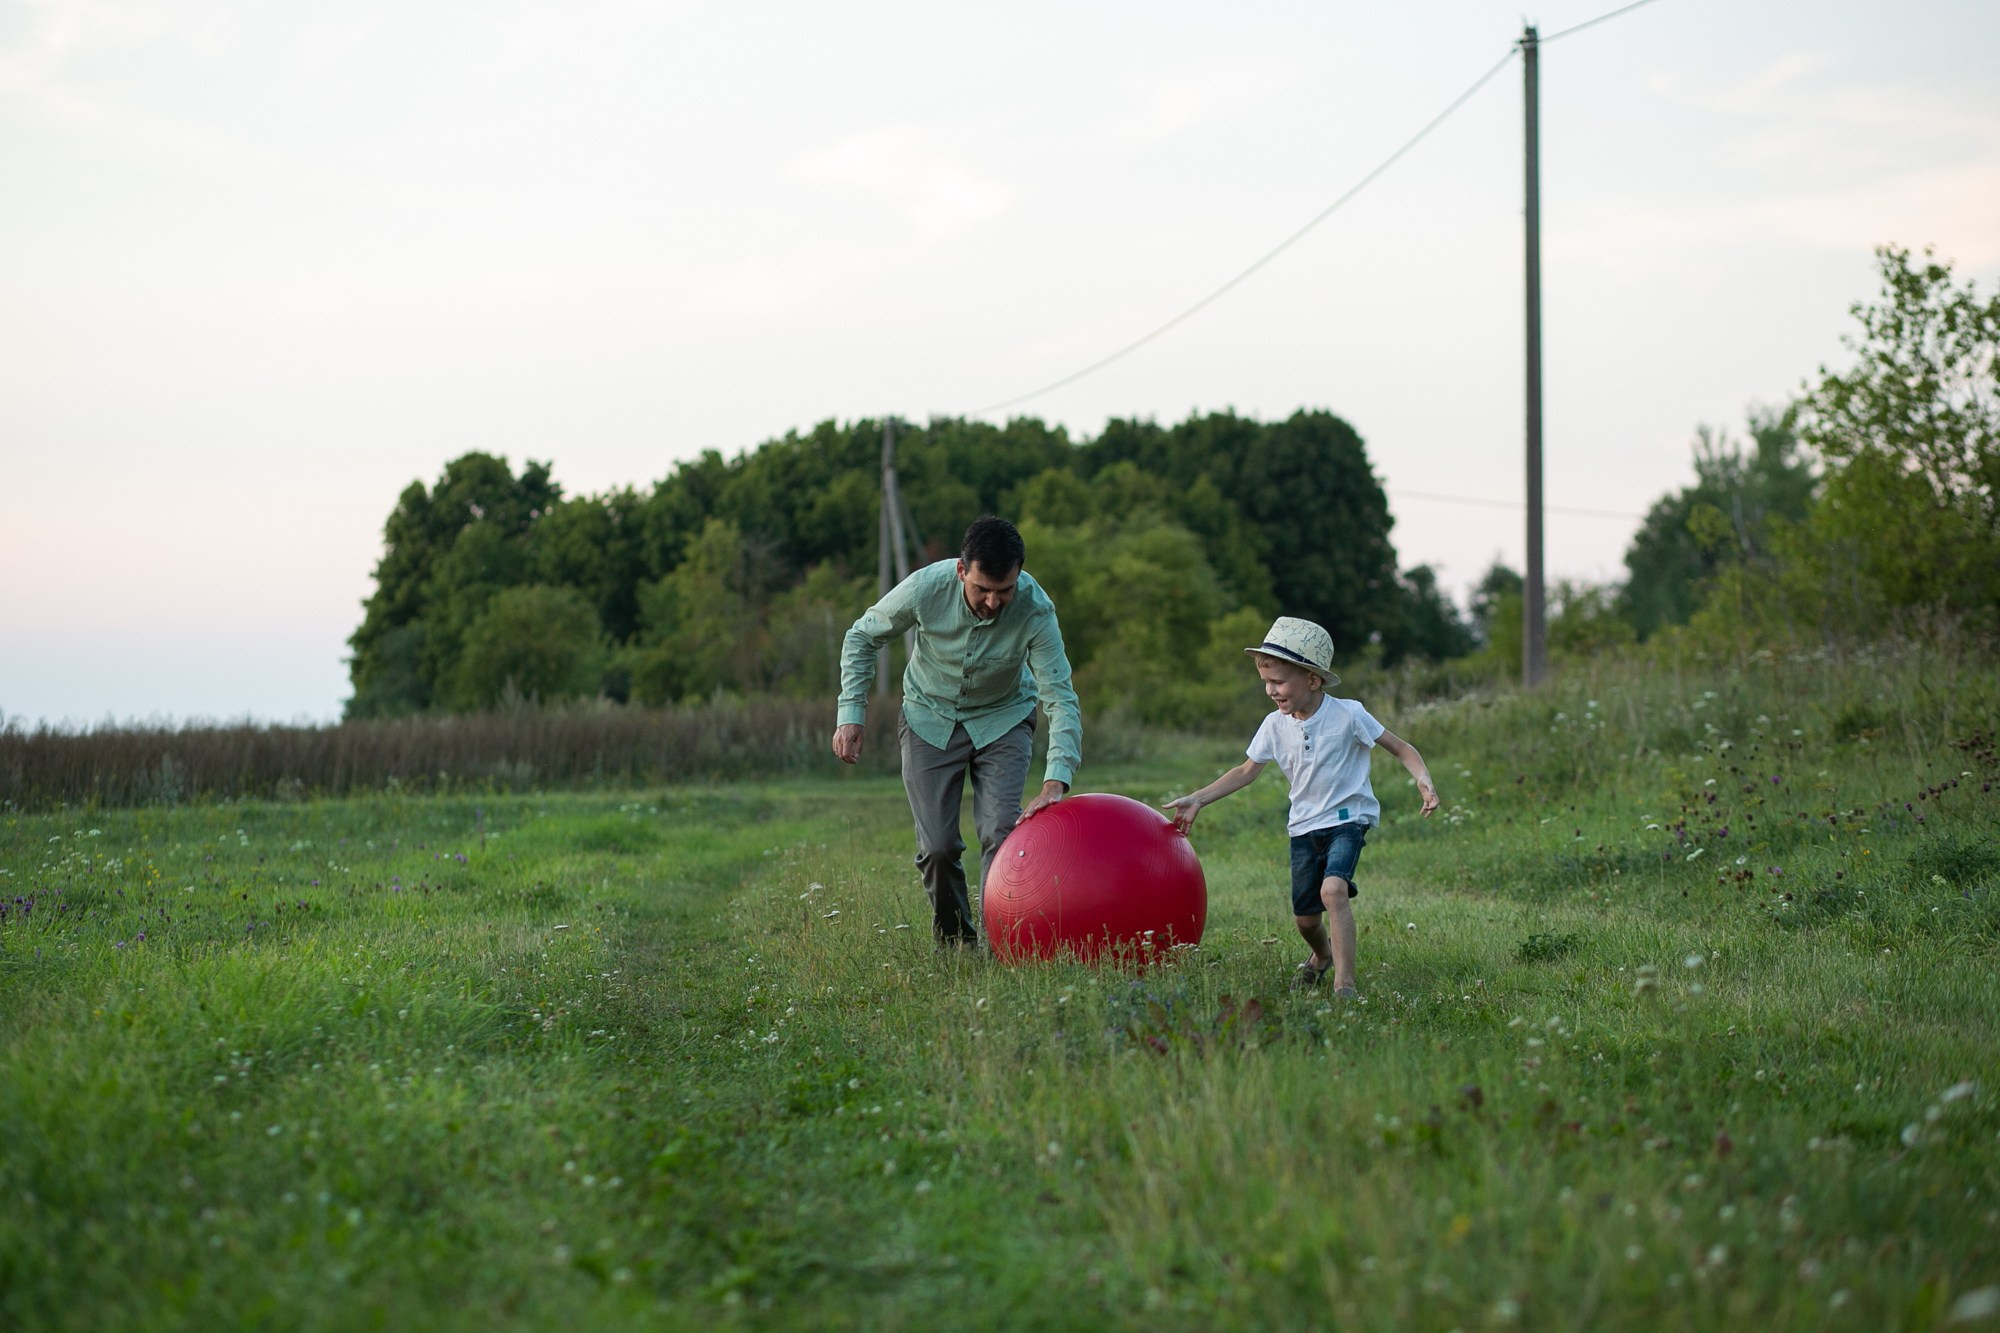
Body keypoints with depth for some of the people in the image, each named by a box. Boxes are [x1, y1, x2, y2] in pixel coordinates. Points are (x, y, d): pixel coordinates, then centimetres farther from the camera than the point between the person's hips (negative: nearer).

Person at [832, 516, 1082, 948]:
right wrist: (851, 713, -16)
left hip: (1003, 718, 0)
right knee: (938, 847, -6)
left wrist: (1055, 782, -43)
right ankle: (955, 945, 15)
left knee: (1002, 834, -19)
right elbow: (862, 637, -9)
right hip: (930, 718, 0)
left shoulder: (1035, 609, -30)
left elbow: (1061, 698, -31)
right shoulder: (925, 588, -28)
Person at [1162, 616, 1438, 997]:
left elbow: (1401, 748, -10)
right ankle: (1322, 956, 45)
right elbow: (1246, 771, 9)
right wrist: (1197, 799, 4)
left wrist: (1423, 779, -29)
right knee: (1304, 917, 9)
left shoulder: (1347, 715, -15)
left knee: (1333, 890, -29)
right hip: (1304, 826, 5)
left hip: (1347, 819, -5)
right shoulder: (1276, 725, -2)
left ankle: (1344, 985, -27)